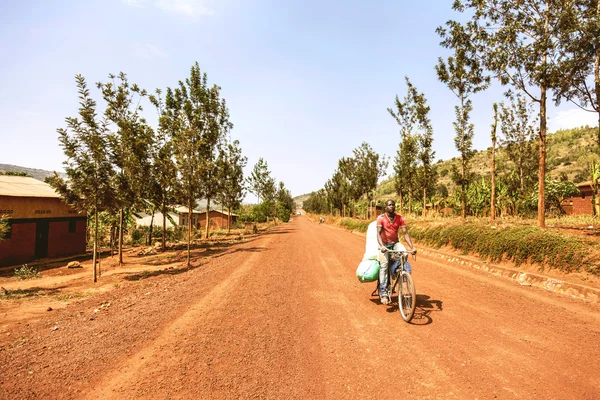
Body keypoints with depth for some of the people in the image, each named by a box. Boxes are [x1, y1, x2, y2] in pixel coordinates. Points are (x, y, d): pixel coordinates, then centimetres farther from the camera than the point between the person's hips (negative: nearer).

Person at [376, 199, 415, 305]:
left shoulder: (400, 218, -4)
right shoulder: (381, 218, -11)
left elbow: (405, 233, -9)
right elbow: (378, 233, -22)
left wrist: (412, 247, -22)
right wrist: (381, 246, -39)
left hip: (395, 243, 2)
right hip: (384, 244, -2)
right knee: (384, 265, -20)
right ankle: (383, 293, -18)